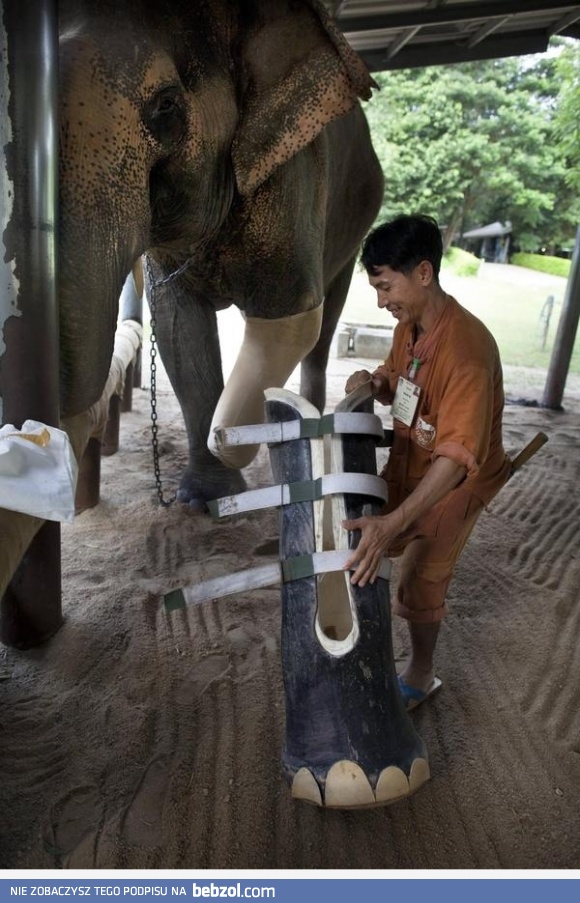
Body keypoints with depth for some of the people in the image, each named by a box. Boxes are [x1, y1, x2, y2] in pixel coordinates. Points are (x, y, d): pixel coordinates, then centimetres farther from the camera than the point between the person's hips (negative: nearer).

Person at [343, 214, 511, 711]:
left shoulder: (466, 349, -34)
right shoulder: (409, 325, -8)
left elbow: (457, 457, -40)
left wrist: (392, 523, -49)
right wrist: (373, 381, -15)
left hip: (456, 481, -8)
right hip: (409, 462, 8)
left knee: (419, 581, 0)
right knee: (375, 541, 20)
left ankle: (421, 676, 25)